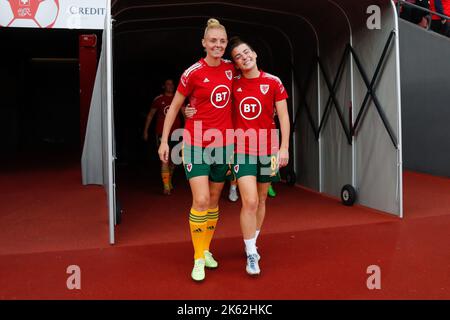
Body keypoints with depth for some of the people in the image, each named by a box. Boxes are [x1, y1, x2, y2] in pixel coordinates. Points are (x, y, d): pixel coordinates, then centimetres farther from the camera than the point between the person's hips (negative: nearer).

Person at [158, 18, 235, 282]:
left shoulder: (231, 68, 3)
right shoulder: (193, 72, -10)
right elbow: (174, 107, -2)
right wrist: (164, 140, -4)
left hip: (223, 144, 5)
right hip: (196, 144, -4)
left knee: (214, 201, 12)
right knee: (200, 201, -12)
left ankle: (206, 250, 28)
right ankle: (198, 258, 4)